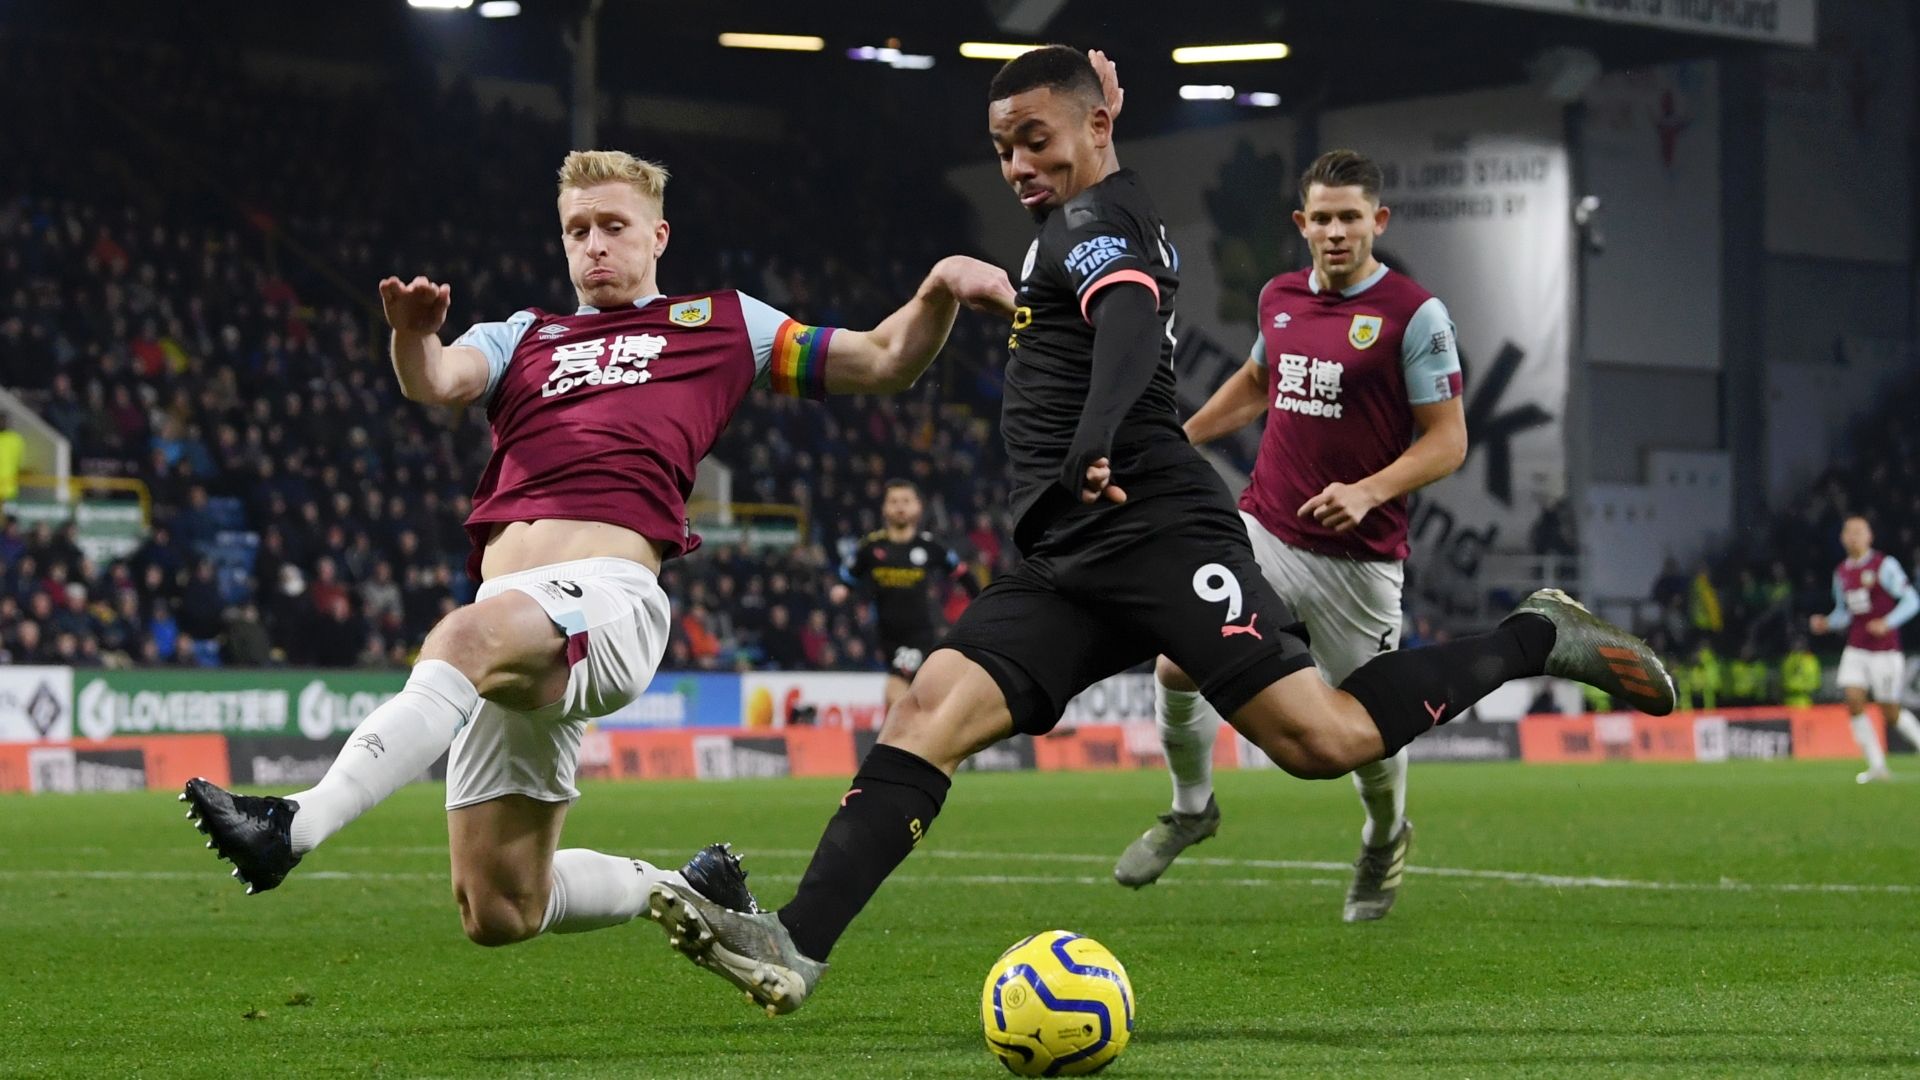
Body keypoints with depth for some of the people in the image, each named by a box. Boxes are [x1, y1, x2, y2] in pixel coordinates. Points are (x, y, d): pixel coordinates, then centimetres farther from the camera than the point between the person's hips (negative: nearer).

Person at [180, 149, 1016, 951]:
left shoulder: (717, 323, 23)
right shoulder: (524, 337, 29)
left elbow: (884, 362, 23)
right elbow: (438, 382, 8)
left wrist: (941, 289, 4)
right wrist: (413, 336, -16)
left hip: (609, 595, -5)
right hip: (508, 621, 5)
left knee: (467, 638, -40)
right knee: (497, 914, 3)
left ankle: (297, 826, -53)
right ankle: (690, 890, 28)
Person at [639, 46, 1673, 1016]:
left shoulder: (1092, 219, -4)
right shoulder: (1133, 220, 24)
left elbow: (1130, 324, -25)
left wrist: (1092, 448, -42)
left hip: (1154, 532, -10)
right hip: (1067, 568, 10)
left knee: (1326, 740, -18)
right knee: (927, 712, -9)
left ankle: (1536, 636, 3)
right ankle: (797, 945, -22)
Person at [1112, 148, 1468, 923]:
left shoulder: (1414, 314, -11)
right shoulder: (1279, 297, 6)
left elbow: (1448, 439, -11)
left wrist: (1369, 491, -25)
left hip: (1358, 555, -4)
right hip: (1263, 529, 4)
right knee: (1180, 661, -14)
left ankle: (1385, 839, 36)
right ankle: (1191, 807, 13)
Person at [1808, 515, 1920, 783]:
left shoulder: (1885, 565, -7)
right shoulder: (1841, 573, 11)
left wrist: (1888, 623, -23)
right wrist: (1826, 623, 2)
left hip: (1885, 651, -5)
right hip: (1855, 649, 5)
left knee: (1891, 714, -2)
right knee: (1853, 701, -12)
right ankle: (1877, 767, -7)